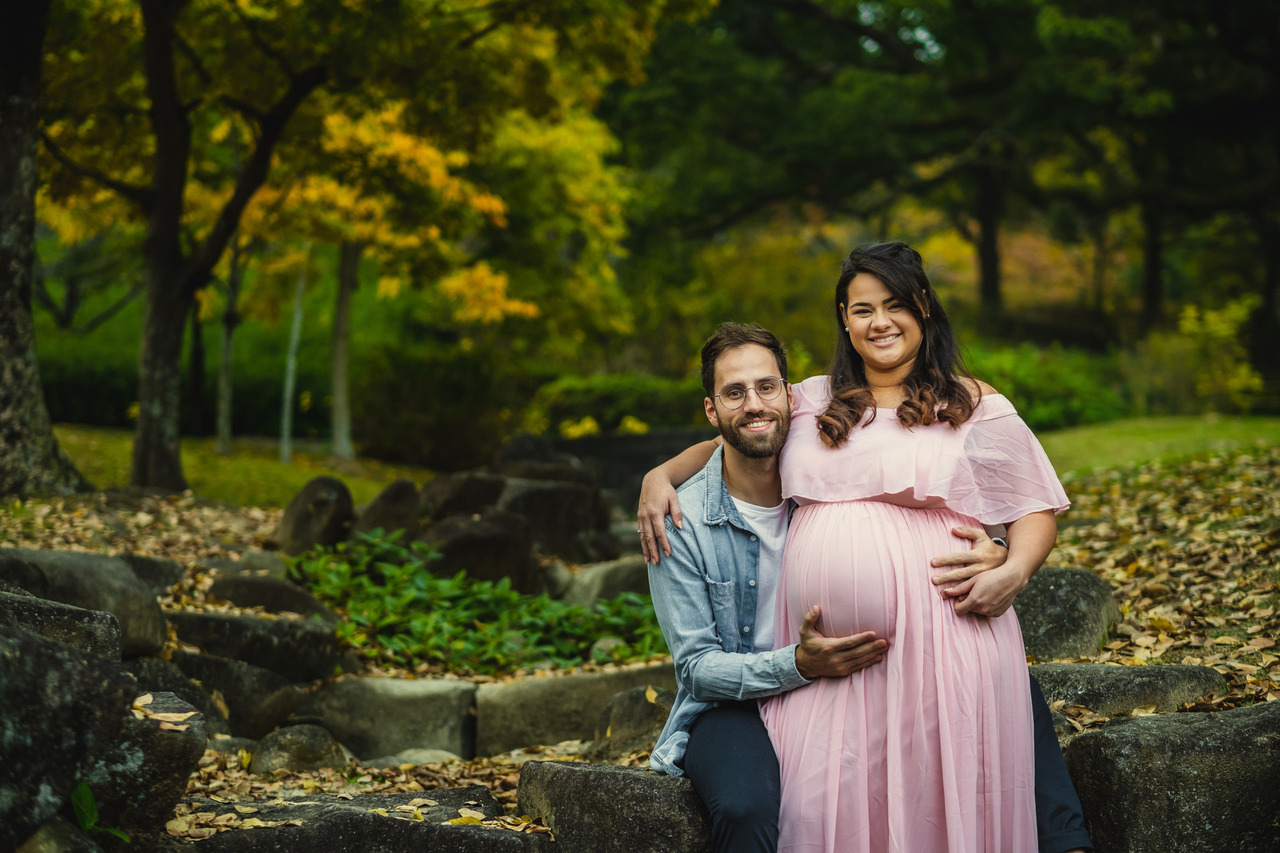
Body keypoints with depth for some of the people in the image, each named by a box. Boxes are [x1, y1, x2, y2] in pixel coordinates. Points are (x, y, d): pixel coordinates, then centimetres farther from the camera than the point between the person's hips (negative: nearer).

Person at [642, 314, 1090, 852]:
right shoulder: (679, 524, -9)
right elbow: (697, 666, -10)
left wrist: (993, 557, -21)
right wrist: (798, 664, -27)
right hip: (733, 707, -3)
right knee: (749, 809, -39)